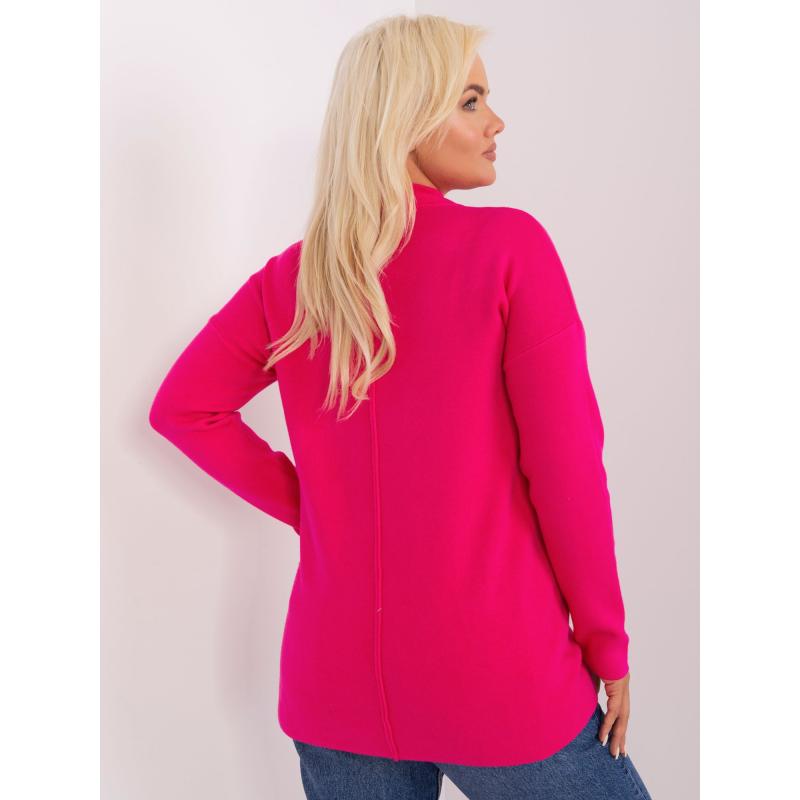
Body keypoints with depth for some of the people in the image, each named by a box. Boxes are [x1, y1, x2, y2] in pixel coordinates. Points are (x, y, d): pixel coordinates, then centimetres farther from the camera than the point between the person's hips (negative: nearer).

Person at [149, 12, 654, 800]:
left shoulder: (293, 278, 1)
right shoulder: (509, 246, -12)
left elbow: (181, 408, 5)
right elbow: (565, 461, -14)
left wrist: (304, 505, 5)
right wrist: (605, 640, -2)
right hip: (498, 686, -4)